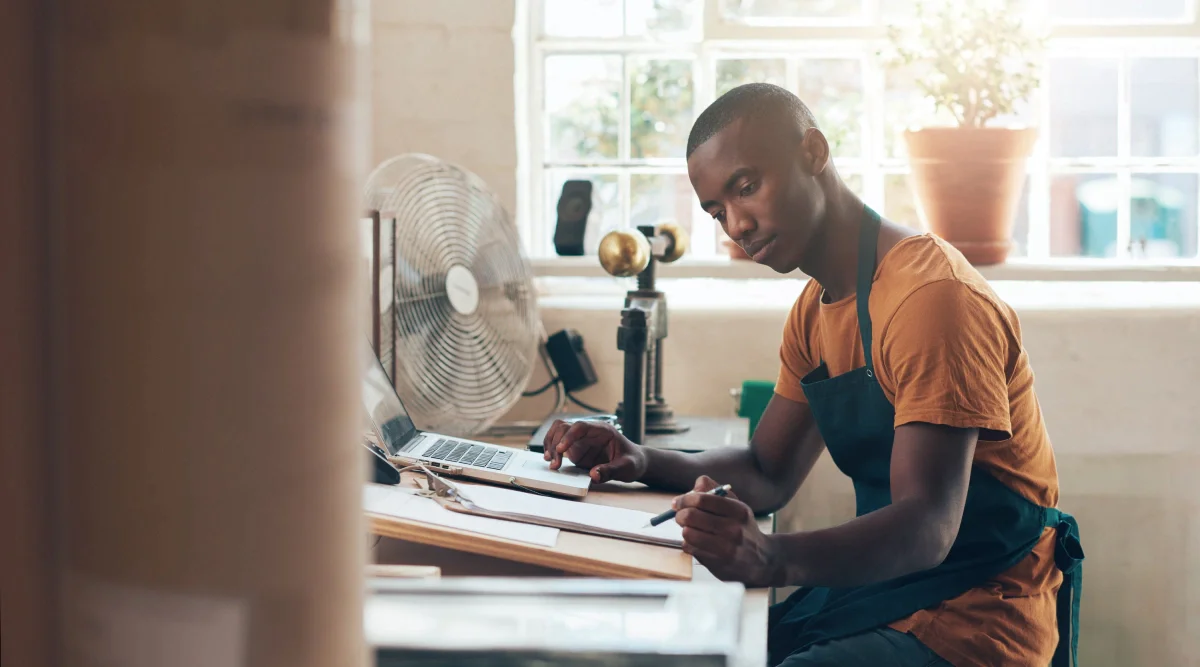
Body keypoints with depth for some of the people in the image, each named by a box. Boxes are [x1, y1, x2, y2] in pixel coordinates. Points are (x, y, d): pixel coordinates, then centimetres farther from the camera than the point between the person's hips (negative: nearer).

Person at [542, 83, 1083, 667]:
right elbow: (768, 476, 18)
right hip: (874, 592, 9)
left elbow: (928, 528, -26)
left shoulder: (932, 296, -18)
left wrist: (770, 558, -43)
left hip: (975, 617, -8)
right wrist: (641, 462, 0)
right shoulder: (816, 311, 12)